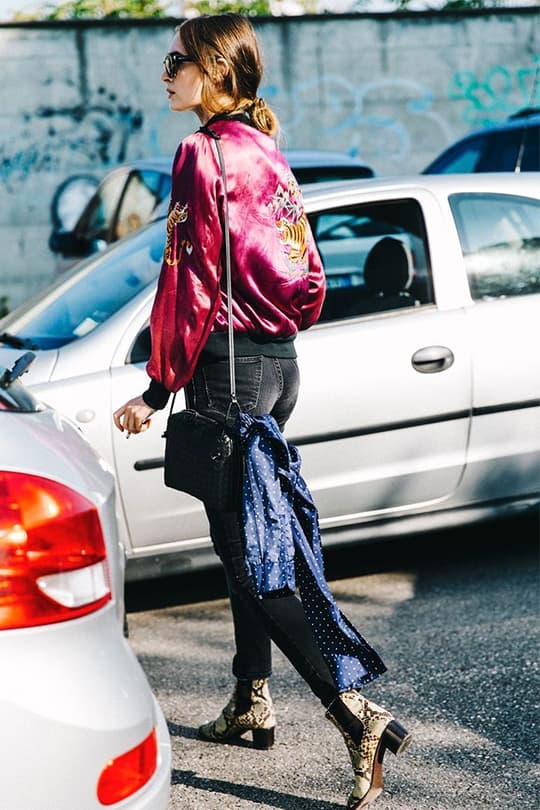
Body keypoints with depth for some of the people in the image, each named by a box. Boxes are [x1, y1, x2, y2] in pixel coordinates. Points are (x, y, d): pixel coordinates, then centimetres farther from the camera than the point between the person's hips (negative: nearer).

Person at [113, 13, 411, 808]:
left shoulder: (204, 153, -13)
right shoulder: (269, 154, 12)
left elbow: (191, 280, -16)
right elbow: (307, 276, 16)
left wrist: (158, 389, -12)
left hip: (230, 363, -9)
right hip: (280, 361, 9)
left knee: (246, 555, -7)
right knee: (249, 540, 18)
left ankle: (358, 715, -13)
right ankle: (252, 702, 29)